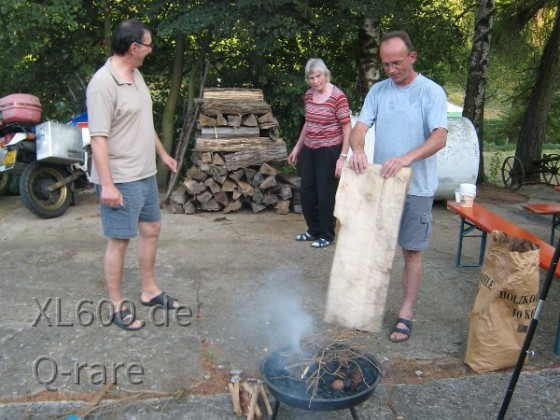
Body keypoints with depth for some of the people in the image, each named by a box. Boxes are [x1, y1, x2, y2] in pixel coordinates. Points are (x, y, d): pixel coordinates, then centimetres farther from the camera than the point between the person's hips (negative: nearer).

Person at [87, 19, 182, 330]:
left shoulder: (136, 75, 9)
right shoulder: (104, 83, -19)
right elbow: (98, 138, -22)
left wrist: (163, 153, 24)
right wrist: (107, 184, -25)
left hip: (146, 174, 9)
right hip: (121, 180, -9)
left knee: (152, 229, 17)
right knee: (119, 241, 1)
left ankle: (150, 291, 33)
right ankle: (117, 306, 17)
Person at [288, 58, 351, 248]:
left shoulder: (338, 97, -16)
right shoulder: (309, 95, 5)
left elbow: (347, 129, -15)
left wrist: (343, 157, -21)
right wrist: (297, 147, 20)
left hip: (329, 151, -7)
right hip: (310, 150, 7)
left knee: (325, 194, 3)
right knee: (306, 192, 13)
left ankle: (327, 235, 21)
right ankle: (314, 230, 32)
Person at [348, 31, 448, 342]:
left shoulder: (432, 92, -8)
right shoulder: (378, 90, 6)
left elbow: (440, 138, -19)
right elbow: (361, 126, -2)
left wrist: (407, 157, -36)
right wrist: (358, 149, -25)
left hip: (417, 187, -4)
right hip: (380, 183, 4)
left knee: (412, 252, 4)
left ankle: (406, 314, 15)